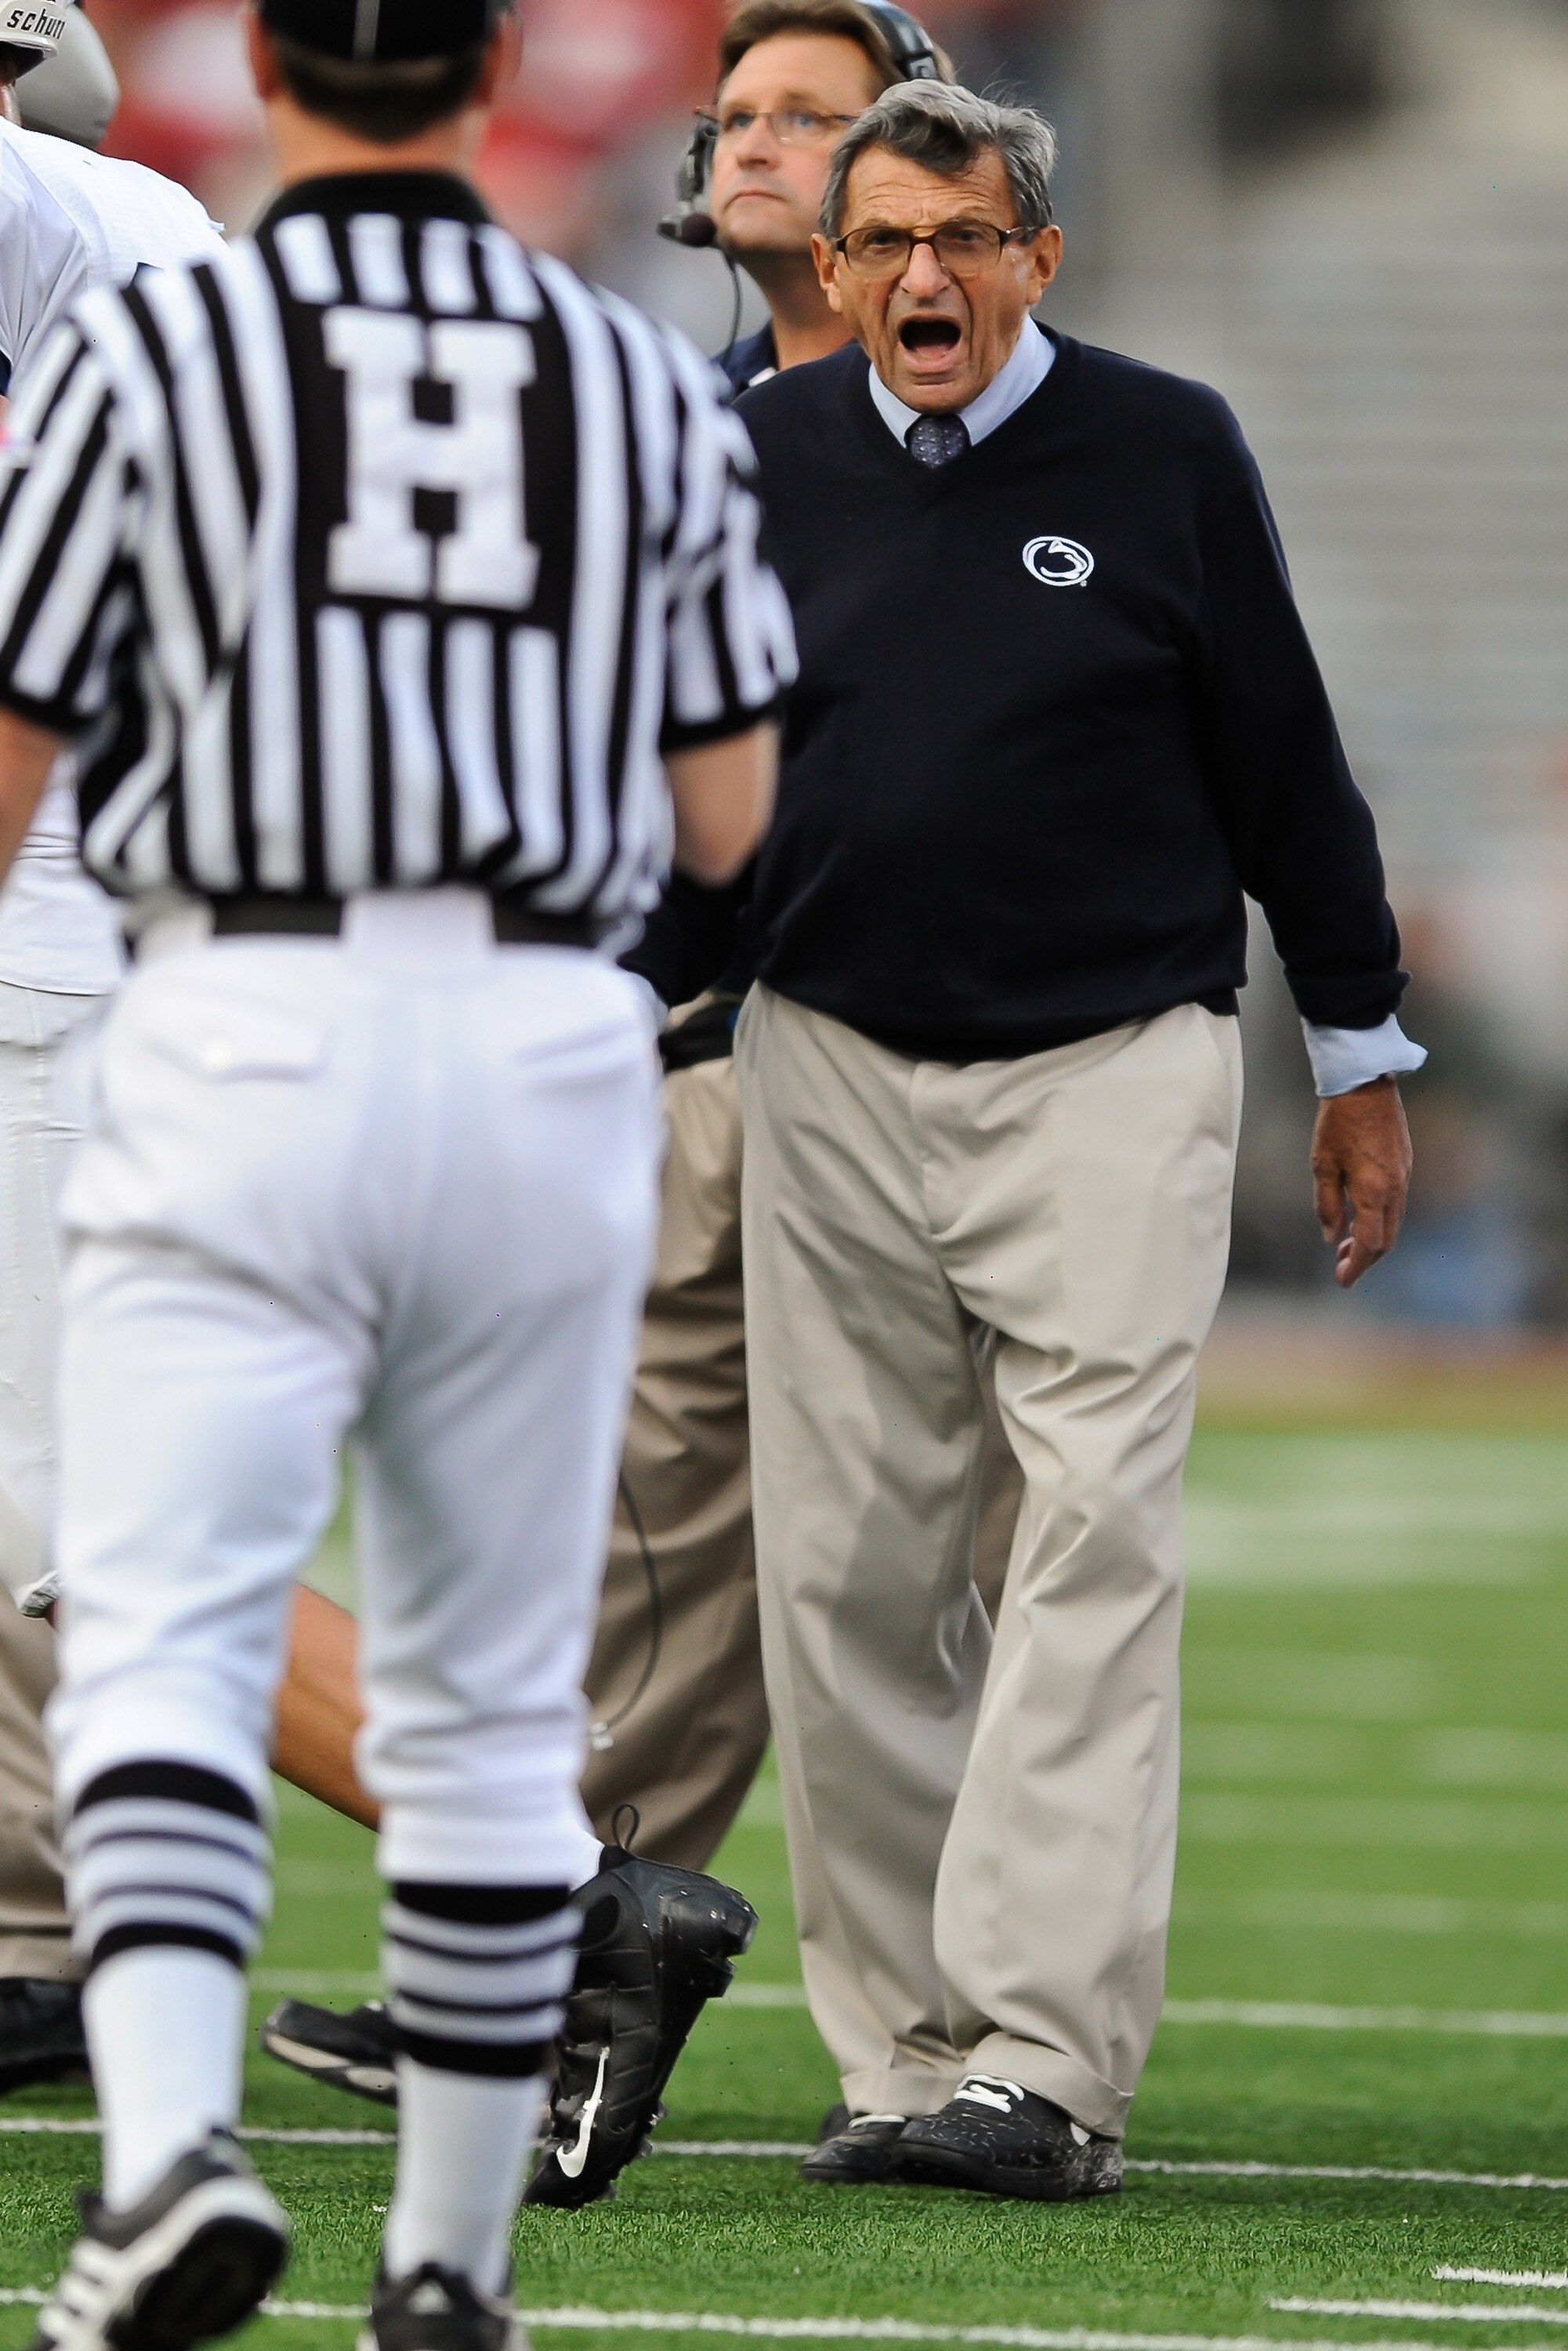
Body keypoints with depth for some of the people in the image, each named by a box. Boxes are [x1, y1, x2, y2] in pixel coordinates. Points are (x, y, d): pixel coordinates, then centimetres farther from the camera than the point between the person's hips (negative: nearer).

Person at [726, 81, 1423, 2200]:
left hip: (1117, 1063, -3)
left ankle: (1047, 2061, -15)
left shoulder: (1164, 454, -1)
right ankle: (905, 2046, 7)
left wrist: (1360, 1057, 10)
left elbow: (1280, 754, 6)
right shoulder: (764, 461, 5)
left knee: (1095, 1538, -12)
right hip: (833, 1070, 3)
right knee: (846, 1567, 0)